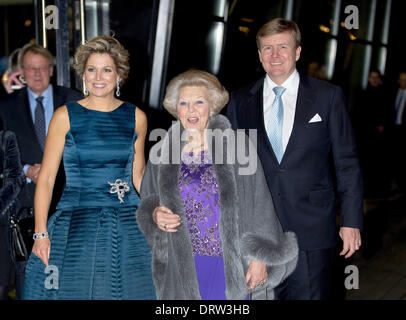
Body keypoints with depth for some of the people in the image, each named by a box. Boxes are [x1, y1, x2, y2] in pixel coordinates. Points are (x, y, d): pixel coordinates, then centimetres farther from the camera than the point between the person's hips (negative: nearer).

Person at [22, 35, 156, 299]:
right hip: (77, 225, -2)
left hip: (129, 226, 2)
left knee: (129, 289, 3)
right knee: (75, 289, -2)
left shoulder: (136, 117, 6)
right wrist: (41, 233, -7)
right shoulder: (65, 116, 0)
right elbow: (46, 178, 0)